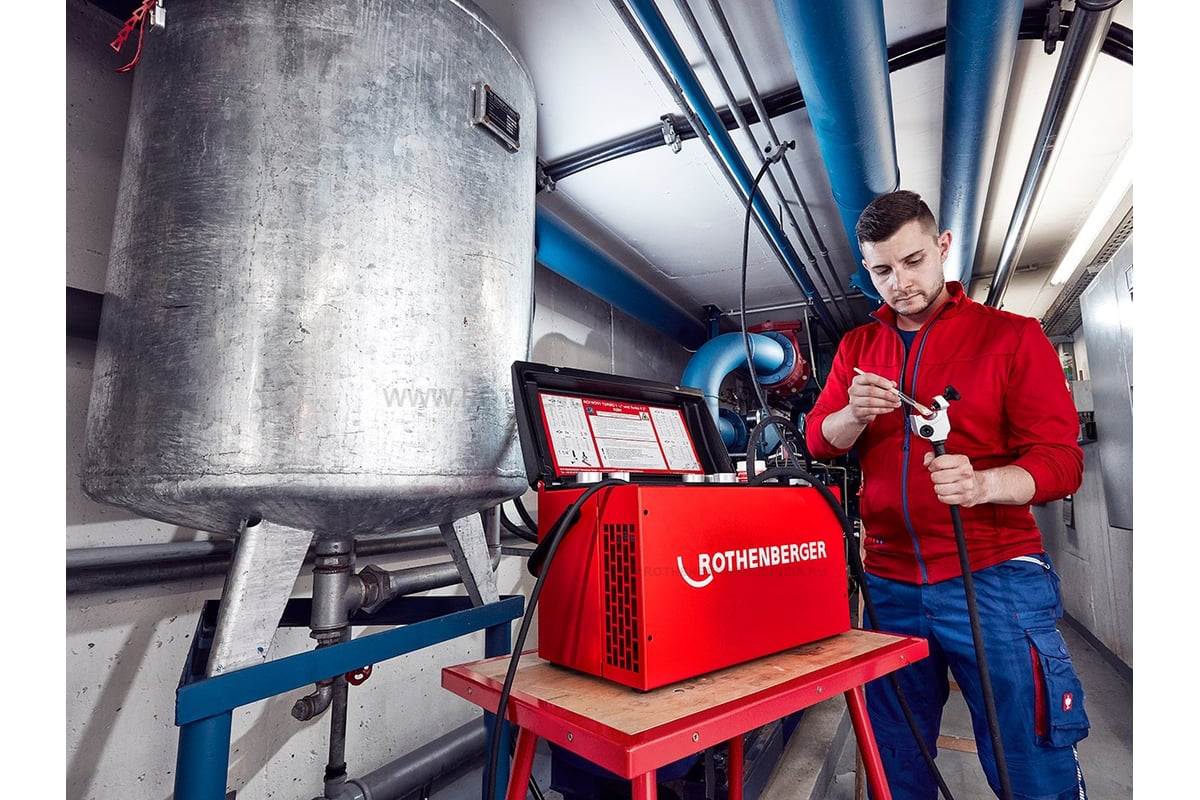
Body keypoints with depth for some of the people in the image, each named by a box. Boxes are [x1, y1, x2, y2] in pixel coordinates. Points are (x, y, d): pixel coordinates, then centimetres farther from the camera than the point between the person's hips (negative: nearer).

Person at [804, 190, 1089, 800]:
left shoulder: (1012, 336, 1)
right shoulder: (857, 348, 11)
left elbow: (1061, 459, -5)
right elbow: (818, 441, 3)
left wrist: (982, 483, -27)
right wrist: (854, 414, -19)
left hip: (994, 580, -2)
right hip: (889, 584, 3)